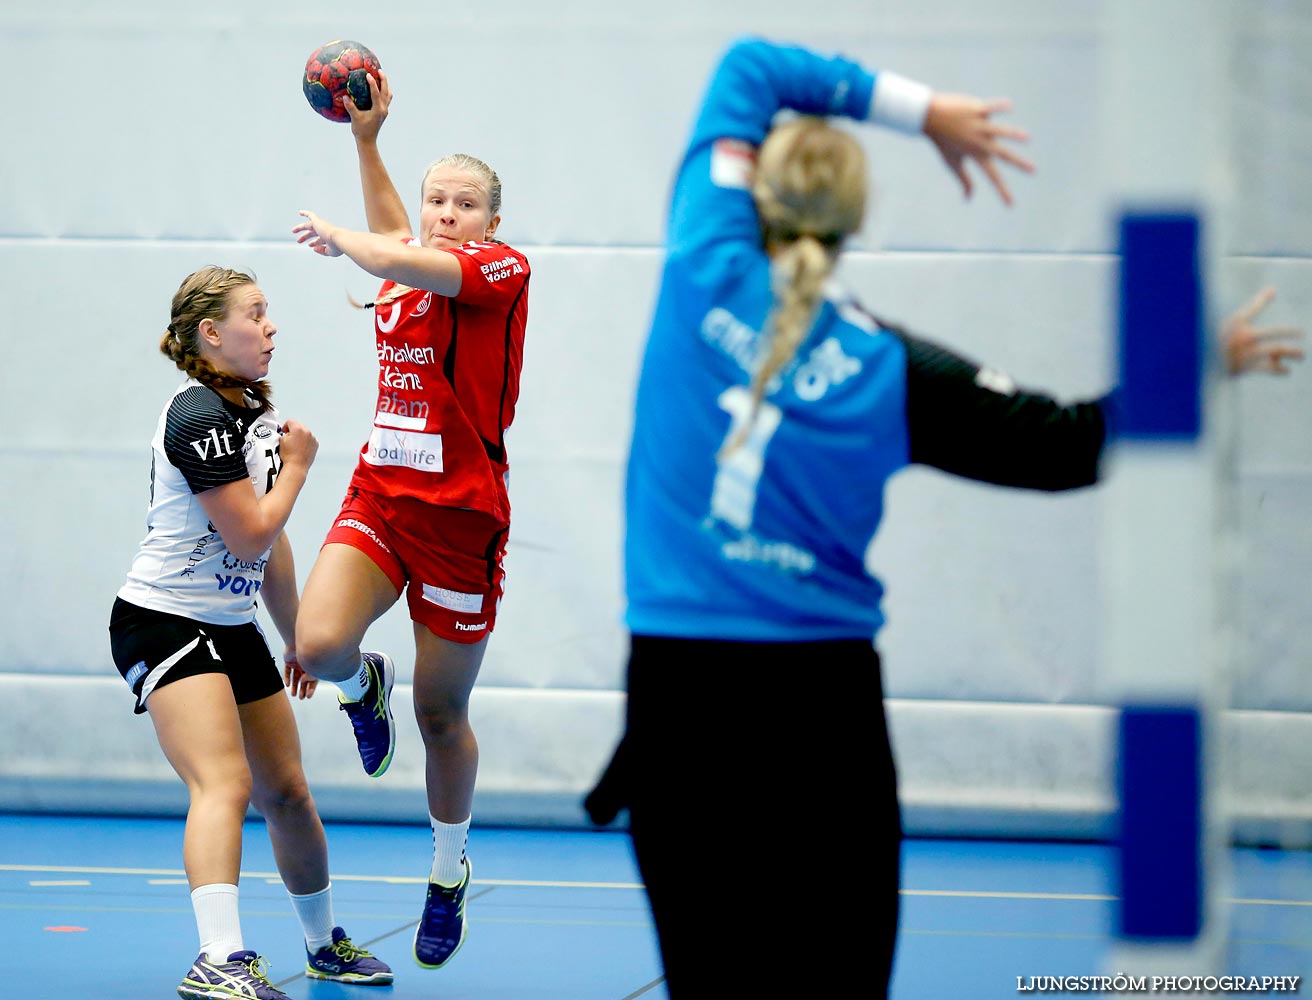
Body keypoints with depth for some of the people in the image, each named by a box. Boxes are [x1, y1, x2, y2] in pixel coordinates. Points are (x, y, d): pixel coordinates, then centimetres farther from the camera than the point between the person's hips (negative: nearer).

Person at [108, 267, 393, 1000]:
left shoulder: (257, 410, 11)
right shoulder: (199, 416, -19)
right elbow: (249, 536, -20)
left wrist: (295, 636, 24)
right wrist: (298, 466, -5)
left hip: (233, 627, 9)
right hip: (164, 624, -9)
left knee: (287, 791, 14)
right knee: (225, 785, -25)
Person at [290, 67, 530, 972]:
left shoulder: (504, 271, -8)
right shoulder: (406, 274, 10)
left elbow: (394, 259, -23)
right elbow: (392, 237, 36)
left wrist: (336, 235, -4)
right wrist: (368, 138, 34)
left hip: (462, 514, -4)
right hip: (379, 496, 5)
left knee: (441, 714, 4)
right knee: (319, 645, -22)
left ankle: (450, 879, 26)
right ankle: (365, 687, 17)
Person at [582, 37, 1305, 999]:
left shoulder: (708, 272, -2)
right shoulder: (887, 368, -1)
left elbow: (749, 69, 9)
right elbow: (1067, 443, 3)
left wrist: (918, 108, 7)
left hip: (679, 681, 0)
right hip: (823, 701, 0)